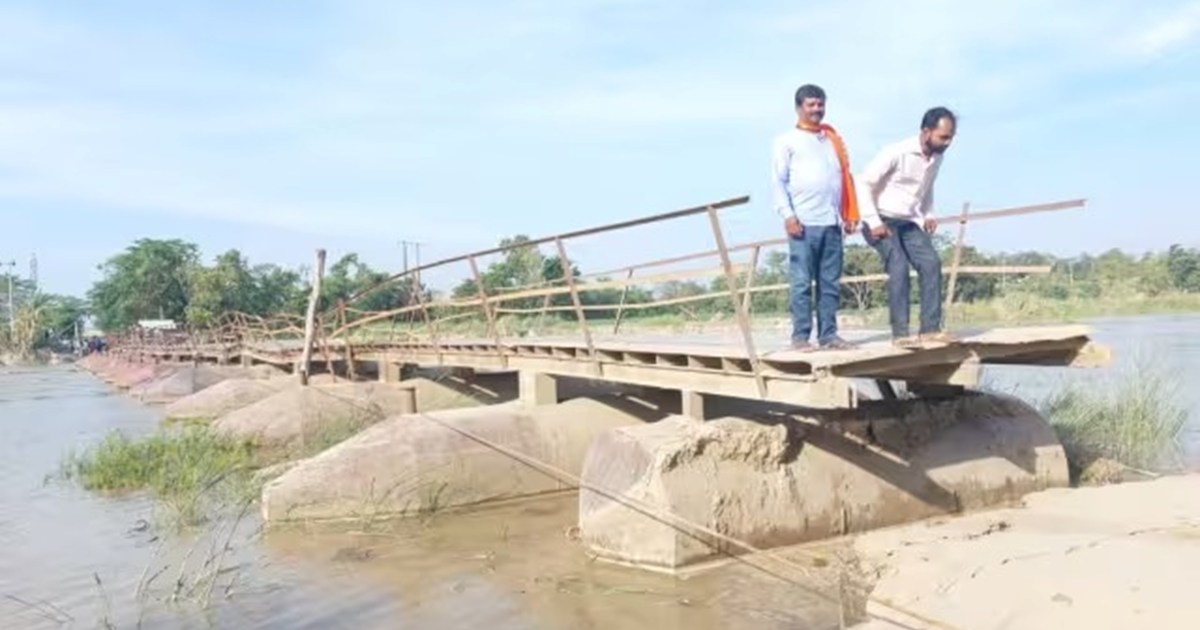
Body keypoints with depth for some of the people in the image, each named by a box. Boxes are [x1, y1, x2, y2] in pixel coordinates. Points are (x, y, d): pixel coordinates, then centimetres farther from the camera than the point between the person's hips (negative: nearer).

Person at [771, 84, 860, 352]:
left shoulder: (833, 139, 22)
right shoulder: (786, 140, 8)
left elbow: (845, 177, 20)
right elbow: (778, 181, -1)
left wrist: (850, 214, 11)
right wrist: (787, 215, -12)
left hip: (832, 222, 5)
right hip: (804, 223, -5)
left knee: (831, 283, 5)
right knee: (802, 283, -6)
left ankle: (828, 334, 10)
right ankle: (800, 336, -2)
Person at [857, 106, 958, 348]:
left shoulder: (937, 157, 5)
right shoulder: (897, 152, -18)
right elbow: (864, 183, -17)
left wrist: (928, 215, 6)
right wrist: (874, 222, -20)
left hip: (908, 223, 7)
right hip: (883, 222, -7)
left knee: (931, 263, -11)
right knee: (899, 267, -23)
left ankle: (930, 329, -9)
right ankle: (901, 333, -21)